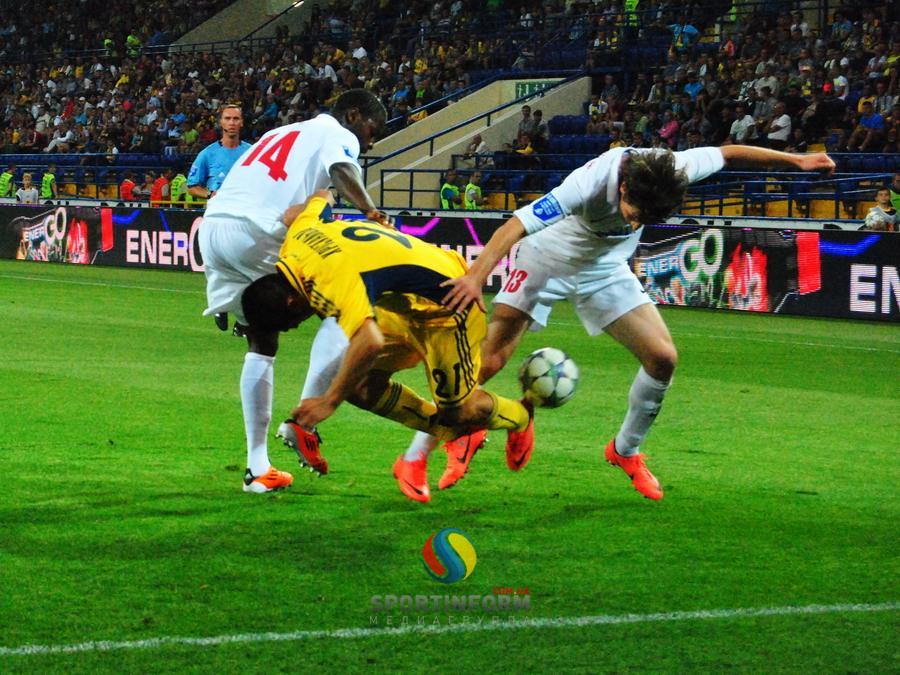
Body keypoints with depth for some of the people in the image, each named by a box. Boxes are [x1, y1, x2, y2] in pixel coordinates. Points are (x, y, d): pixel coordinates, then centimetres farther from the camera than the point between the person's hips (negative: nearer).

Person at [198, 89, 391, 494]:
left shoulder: (284, 134, 34)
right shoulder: (338, 134, 10)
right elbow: (342, 170, -12)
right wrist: (369, 211, -21)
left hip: (212, 228, 8)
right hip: (257, 232, -8)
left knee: (262, 344, 17)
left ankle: (258, 468, 14)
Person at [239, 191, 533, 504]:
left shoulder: (334, 278, -39)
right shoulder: (299, 231, -10)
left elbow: (370, 341, -53)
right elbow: (322, 197, 13)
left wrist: (330, 400, -45)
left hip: (445, 303, -9)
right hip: (401, 303, 9)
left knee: (459, 412, 0)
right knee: (363, 389, -2)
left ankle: (520, 416, 34)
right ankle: (452, 430, 19)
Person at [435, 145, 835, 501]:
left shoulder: (669, 171, -25)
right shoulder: (591, 183, -40)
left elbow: (729, 154, -6)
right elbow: (518, 225, -45)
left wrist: (796, 161, 2)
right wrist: (476, 276, -57)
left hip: (605, 270, 5)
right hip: (547, 263, -5)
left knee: (663, 358, -6)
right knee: (486, 362, -13)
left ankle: (625, 451, 17)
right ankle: (418, 456, 5)